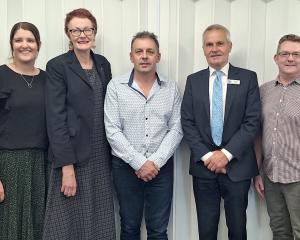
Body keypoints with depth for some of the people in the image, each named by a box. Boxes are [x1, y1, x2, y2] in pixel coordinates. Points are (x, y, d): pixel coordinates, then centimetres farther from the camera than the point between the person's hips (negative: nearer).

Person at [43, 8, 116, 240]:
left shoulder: (103, 64, 10)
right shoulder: (57, 66, -6)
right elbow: (56, 119, -12)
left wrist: (113, 155, 7)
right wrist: (67, 166, -17)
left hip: (102, 157, 5)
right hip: (73, 156, -5)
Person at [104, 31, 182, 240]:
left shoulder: (171, 89, 3)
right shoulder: (116, 86, -3)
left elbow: (176, 130, -1)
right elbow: (112, 131, -8)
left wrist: (155, 162, -12)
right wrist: (138, 162, -13)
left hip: (161, 167, 1)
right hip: (126, 166, -1)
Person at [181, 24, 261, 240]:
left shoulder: (248, 78, 1)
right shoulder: (193, 81, 7)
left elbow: (252, 122, -5)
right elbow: (187, 123, 1)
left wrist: (227, 154, -13)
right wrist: (206, 156, -10)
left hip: (237, 166, -1)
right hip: (203, 166, 2)